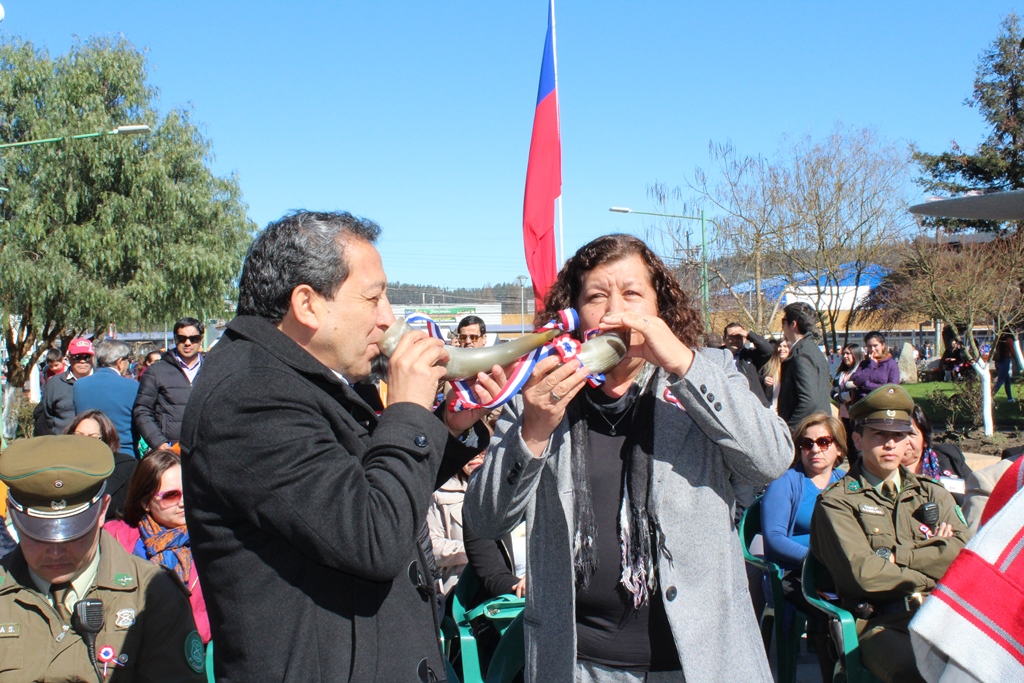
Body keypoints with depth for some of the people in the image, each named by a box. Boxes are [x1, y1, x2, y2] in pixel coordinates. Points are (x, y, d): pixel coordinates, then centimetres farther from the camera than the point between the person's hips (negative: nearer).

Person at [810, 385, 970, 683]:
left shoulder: (933, 493, 22)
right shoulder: (836, 502, 6)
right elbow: (863, 573, -8)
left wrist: (894, 556, -3)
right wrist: (932, 573, 2)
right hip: (881, 622, -5)